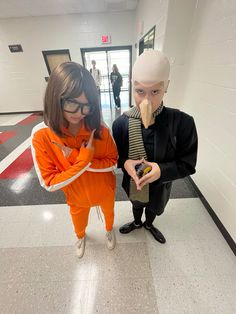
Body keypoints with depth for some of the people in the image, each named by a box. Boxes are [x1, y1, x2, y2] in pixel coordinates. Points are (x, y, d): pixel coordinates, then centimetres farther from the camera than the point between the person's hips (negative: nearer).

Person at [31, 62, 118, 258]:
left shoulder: (100, 130, -25)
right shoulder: (41, 136, -26)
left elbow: (113, 162, -15)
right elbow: (50, 183, -21)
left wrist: (79, 160, -29)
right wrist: (83, 160, -33)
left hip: (105, 190, 1)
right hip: (77, 197, 0)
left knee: (109, 213, 32)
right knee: (79, 224, 31)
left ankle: (109, 230, 70)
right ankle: (81, 237, 71)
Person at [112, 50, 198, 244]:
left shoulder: (183, 123, -26)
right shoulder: (121, 123, -22)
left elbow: (188, 165, -17)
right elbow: (115, 154, -8)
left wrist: (162, 170, -34)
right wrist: (125, 163, -29)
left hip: (160, 185, 0)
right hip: (133, 182, 1)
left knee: (154, 209, 32)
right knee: (137, 204, 33)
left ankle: (149, 225, 70)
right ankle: (137, 223, 70)